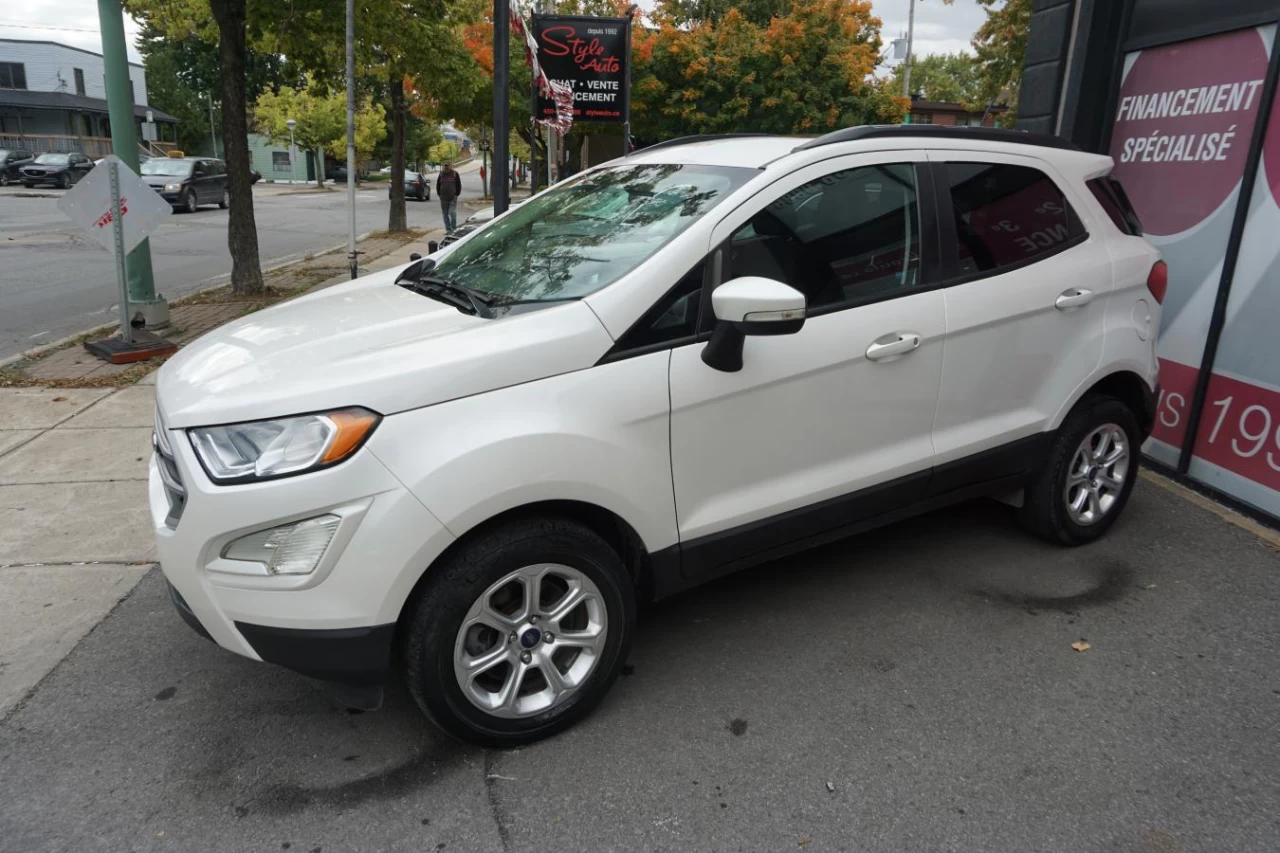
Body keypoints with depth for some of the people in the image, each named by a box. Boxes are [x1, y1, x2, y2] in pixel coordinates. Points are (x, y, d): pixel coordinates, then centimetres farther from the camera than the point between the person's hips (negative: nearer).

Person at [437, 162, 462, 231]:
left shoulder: (455, 174, 0)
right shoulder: (441, 174, 8)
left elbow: (459, 185, 3)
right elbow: (438, 185, 15)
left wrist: (457, 194, -3)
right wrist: (439, 194, 7)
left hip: (453, 197, -3)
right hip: (443, 198, 3)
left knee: (452, 212, -14)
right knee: (445, 214, 6)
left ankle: (454, 227, 2)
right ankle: (448, 229, 15)